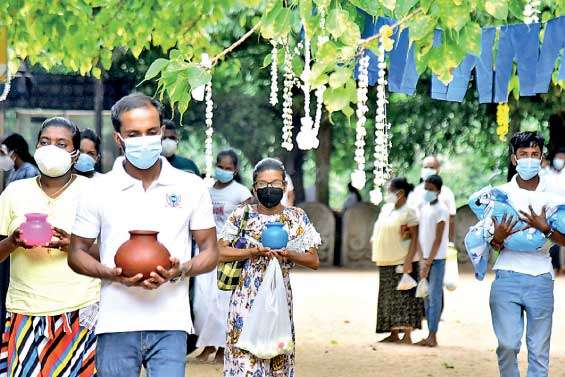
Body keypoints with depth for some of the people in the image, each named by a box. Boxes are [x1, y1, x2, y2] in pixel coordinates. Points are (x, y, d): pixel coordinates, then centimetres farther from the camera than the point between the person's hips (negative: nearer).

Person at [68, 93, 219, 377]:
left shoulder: (191, 188, 5)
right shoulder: (99, 191, 4)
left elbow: (210, 252, 9)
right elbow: (77, 253, 9)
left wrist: (180, 271, -12)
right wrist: (113, 274, -11)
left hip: (170, 324, 0)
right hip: (116, 324, 1)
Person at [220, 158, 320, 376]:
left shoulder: (297, 218, 7)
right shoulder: (242, 215, 3)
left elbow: (314, 261, 6)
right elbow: (220, 253, -2)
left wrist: (287, 254, -12)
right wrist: (254, 252, -15)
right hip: (246, 299, -1)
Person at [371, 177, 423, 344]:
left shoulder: (408, 211, -10)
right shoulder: (386, 208, 13)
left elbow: (415, 238, -14)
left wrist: (408, 261, -21)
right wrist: (375, 238, 10)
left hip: (402, 262, -8)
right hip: (386, 262, 8)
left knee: (404, 297, -8)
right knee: (389, 298, 10)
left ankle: (407, 336, -7)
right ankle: (394, 334, 16)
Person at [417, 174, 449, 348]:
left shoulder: (441, 210, -11)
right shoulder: (423, 208, 11)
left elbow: (438, 240, -14)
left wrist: (428, 262, -17)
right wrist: (423, 260, 10)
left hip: (437, 259, -7)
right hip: (425, 258, 7)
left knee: (434, 296, -6)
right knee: (427, 296, 8)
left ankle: (433, 336, -5)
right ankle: (430, 335, 13)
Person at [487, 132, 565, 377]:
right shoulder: (500, 193, 7)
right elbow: (491, 244, 11)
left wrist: (544, 228, -17)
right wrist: (498, 237, -12)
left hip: (540, 278, 0)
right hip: (507, 277, 0)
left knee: (539, 351, 1)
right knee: (508, 345, -9)